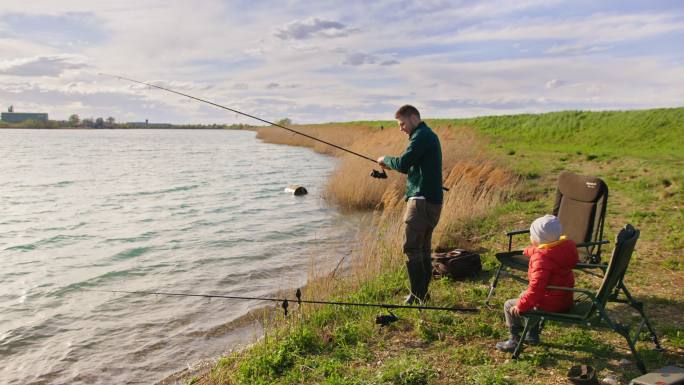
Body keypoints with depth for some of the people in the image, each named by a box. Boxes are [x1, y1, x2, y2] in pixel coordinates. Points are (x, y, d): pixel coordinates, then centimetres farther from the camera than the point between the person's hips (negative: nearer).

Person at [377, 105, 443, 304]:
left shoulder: (422, 136, -12)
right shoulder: (429, 135, 20)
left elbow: (403, 163, -21)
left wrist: (386, 159, -1)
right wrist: (391, 166, 11)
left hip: (422, 200, -10)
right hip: (432, 200, 10)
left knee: (412, 248, -6)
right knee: (424, 249, 13)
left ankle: (417, 295, 0)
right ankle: (423, 293, 21)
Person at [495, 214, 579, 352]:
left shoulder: (541, 258, -29)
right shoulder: (565, 246, 1)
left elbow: (536, 287, -33)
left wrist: (521, 305, -25)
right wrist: (529, 250, 42)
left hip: (550, 304, -10)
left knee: (509, 306, 2)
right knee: (524, 296, 31)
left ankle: (514, 341, 13)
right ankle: (532, 335, 37)